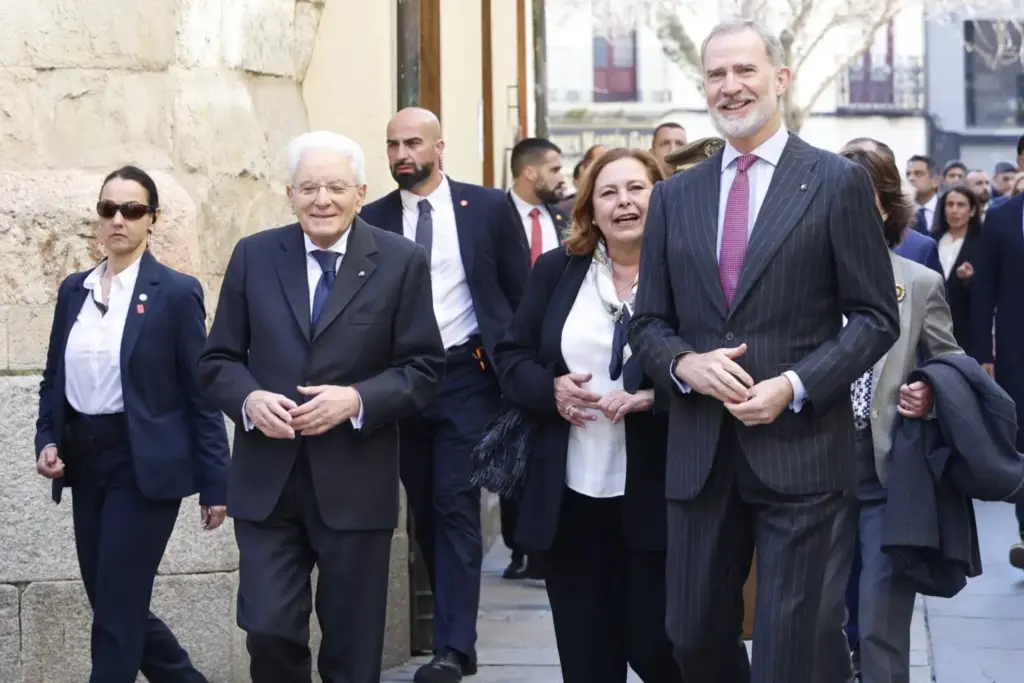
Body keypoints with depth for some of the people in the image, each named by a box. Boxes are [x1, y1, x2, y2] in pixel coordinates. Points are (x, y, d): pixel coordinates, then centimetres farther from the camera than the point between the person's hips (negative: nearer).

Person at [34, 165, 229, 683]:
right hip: (85, 463, 6)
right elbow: (55, 378, 16)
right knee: (114, 604, 12)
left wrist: (215, 483, -7)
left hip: (144, 466, -6)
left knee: (116, 611, -5)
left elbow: (201, 393, -6)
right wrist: (47, 440, -1)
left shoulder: (177, 292, -6)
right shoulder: (73, 290, 10)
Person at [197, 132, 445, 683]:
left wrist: (356, 399, -18)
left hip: (355, 483, -1)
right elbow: (218, 359, 7)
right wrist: (249, 398, -15)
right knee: (268, 629, -5)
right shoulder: (253, 256, 4)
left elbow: (423, 368, -2)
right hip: (266, 480, 1)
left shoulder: (401, 262, -1)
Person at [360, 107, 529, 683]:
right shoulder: (374, 219, 4)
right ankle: (456, 629, 23)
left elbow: (521, 292, 2)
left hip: (467, 376, -3)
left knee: (455, 505, -10)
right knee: (425, 510, 9)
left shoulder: (489, 207, 0)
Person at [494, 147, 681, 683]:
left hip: (655, 495, -3)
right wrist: (550, 389, -11)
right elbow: (511, 357, 9)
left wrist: (655, 397, -21)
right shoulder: (555, 270, 7)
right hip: (570, 496, 3)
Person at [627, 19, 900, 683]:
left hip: (798, 448, -4)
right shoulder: (674, 196, 11)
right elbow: (649, 322, 13)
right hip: (700, 453, 4)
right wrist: (685, 363, -9)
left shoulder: (839, 182, -1)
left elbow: (876, 317, -3)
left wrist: (793, 386, -15)